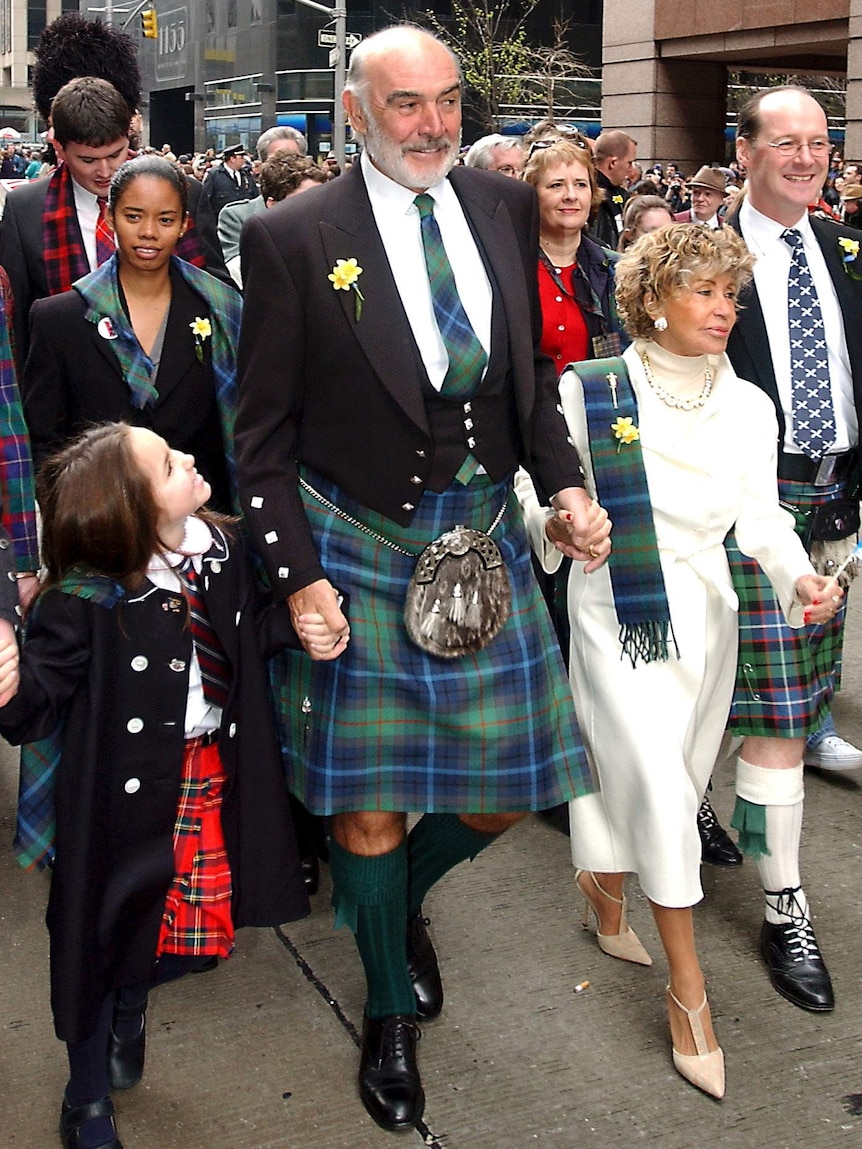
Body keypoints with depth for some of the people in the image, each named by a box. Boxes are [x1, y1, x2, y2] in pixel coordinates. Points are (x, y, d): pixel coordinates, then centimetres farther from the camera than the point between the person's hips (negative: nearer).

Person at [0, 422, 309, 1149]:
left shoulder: (220, 549, -7)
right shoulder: (87, 599, -25)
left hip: (211, 775, 6)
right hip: (129, 792, -5)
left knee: (181, 924, 20)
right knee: (102, 935, 11)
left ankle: (129, 1015, 55)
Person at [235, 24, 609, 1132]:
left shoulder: (505, 207, 3)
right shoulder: (294, 237, -9)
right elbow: (264, 431, -6)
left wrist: (565, 483, 0)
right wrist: (298, 577, -12)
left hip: (485, 536, 4)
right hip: (358, 550, -4)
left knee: (501, 792, 10)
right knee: (368, 808, 8)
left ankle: (404, 900, 44)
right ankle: (390, 1013, 33)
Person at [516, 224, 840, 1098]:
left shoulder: (747, 406, 2)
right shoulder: (587, 391, -8)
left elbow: (760, 515, 3)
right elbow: (535, 482, -2)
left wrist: (800, 577, -14)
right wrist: (551, 520, -24)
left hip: (705, 611, 5)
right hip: (615, 610, -4)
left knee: (670, 782, 13)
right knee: (658, 781, -10)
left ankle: (603, 884, 45)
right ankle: (687, 988, 3)